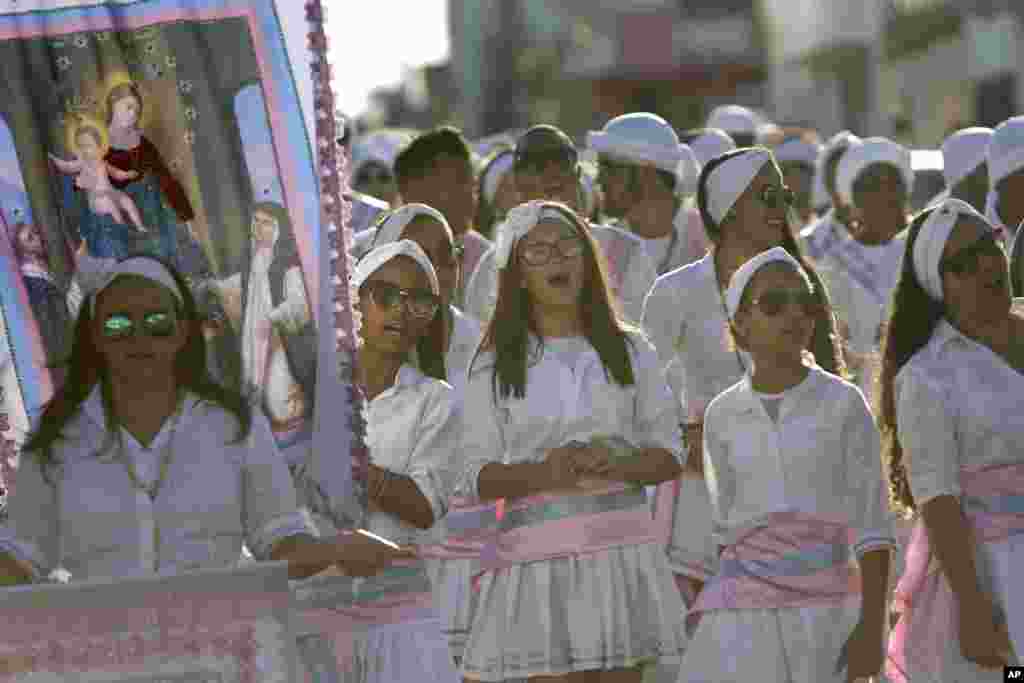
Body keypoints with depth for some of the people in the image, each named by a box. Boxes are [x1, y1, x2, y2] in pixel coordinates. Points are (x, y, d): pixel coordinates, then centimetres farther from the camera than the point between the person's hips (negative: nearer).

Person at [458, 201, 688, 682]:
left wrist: (615, 465, -12)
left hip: (622, 550, 2)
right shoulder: (494, 366, 6)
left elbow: (669, 454, 9)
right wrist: (542, 473, -17)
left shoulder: (629, 350, 10)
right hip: (539, 556, -2)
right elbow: (475, 476, 1)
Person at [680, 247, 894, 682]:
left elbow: (871, 525, -3)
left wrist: (872, 627, -10)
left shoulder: (843, 403, -1)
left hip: (826, 613, -2)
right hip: (743, 614, 2)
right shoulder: (722, 415, 7)